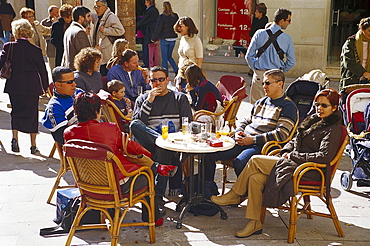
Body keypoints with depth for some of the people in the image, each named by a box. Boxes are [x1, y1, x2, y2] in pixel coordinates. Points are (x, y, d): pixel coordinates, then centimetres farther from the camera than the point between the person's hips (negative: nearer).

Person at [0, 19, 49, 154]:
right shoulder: (36, 50, -4)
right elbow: (42, 70, 1)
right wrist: (45, 86, 12)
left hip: (14, 86, 1)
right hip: (32, 87, 0)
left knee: (16, 112, 16)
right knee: (32, 114, 9)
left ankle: (15, 138, -3)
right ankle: (33, 145, 13)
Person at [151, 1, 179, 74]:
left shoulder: (162, 16, -12)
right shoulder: (175, 16, 1)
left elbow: (158, 28, -10)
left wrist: (154, 38, 0)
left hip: (164, 39, -5)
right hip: (173, 39, 5)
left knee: (164, 58, 5)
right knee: (169, 56, 19)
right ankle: (176, 70, 2)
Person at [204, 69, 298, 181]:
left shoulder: (288, 107, -1)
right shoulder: (260, 102, 23)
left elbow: (281, 134, -13)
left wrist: (253, 139, -15)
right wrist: (238, 132, 5)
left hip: (261, 145, -7)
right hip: (242, 140, 7)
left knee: (239, 163, -36)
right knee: (208, 154, -9)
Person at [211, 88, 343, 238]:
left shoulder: (333, 130, -7)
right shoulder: (313, 120, 18)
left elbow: (324, 157, -19)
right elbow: (294, 141, 24)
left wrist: (293, 156, -14)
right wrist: (286, 152, 2)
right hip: (292, 162, 8)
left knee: (255, 161, -17)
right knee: (255, 179, -15)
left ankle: (234, 196, -1)